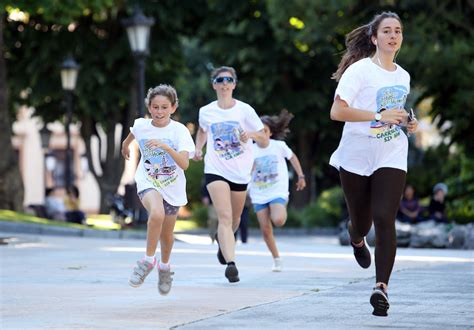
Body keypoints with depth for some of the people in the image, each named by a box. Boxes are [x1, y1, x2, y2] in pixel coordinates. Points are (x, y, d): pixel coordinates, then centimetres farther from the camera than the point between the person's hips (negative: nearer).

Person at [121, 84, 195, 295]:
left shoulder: (179, 131, -17)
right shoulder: (141, 125, -9)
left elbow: (184, 164, -29)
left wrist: (166, 147, -42)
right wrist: (125, 145, 36)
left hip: (173, 188, 0)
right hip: (148, 183, 0)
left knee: (166, 234, 14)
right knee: (157, 214, -32)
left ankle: (164, 267, 45)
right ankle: (148, 260, -15)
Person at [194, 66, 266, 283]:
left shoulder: (244, 110, -4)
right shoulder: (206, 112, 2)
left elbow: (263, 135, 2)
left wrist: (250, 134, -19)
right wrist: (198, 148, 9)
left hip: (240, 173, 1)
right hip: (215, 170, -1)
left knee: (234, 219, 16)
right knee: (225, 217, -19)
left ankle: (222, 241, 50)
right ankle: (231, 263, -29)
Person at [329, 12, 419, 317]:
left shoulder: (403, 76, 11)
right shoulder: (359, 70, -8)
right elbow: (337, 111, -16)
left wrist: (409, 124, 5)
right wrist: (380, 116, -23)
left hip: (392, 158, 3)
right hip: (356, 157, -3)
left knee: (384, 220, -15)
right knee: (361, 222, 10)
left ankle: (382, 286, -20)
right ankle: (357, 240, 49)